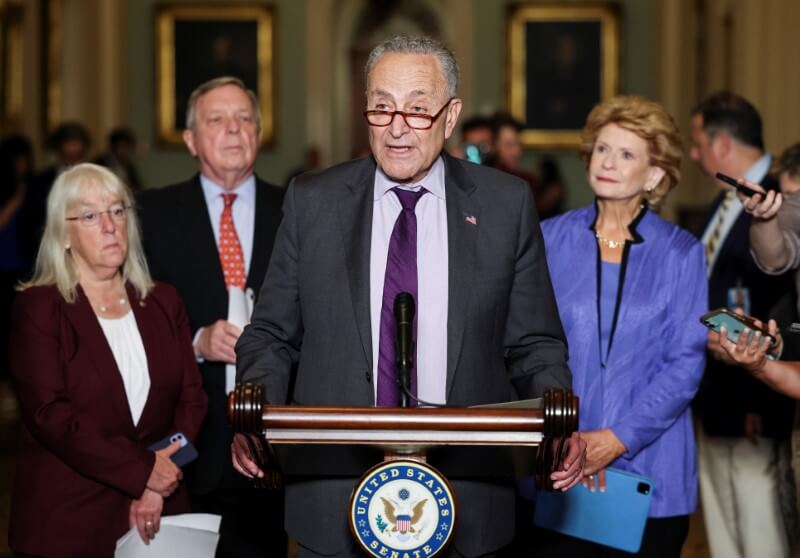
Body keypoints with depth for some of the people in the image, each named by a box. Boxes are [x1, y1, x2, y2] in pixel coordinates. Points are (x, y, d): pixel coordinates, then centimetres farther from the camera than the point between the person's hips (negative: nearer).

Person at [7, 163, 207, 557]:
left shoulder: (163, 303, 11)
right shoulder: (37, 308, -3)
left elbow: (191, 398, 6)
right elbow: (50, 413, -13)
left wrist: (156, 486, -10)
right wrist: (143, 470, -16)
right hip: (66, 520, -4)